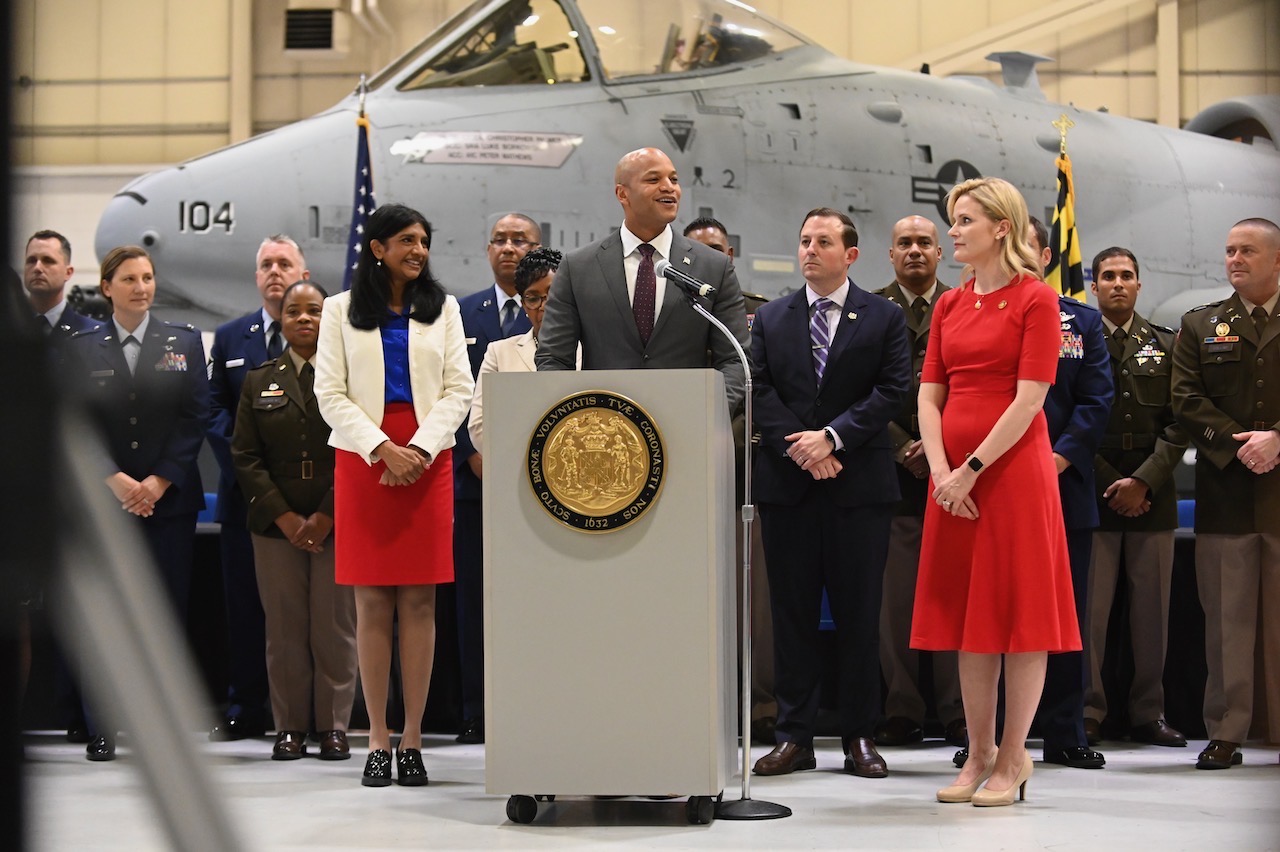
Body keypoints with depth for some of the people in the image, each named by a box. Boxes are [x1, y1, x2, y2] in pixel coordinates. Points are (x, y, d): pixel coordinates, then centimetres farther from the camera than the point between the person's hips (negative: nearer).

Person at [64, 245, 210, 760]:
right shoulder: (82, 348, 8)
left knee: (168, 612, -1)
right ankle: (100, 730, 4)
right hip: (103, 499, 0)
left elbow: (195, 417, 2)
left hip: (169, 498, 0)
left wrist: (159, 481, -8)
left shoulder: (184, 342, 9)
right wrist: (115, 479, -11)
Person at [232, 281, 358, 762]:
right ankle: (289, 726, 10)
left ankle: (334, 726, 8)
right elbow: (246, 457, 5)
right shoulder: (259, 382, 11)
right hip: (277, 527, 2)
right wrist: (284, 518, -6)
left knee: (335, 628, 0)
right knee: (284, 628, 3)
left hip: (338, 525, -2)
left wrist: (327, 517, -10)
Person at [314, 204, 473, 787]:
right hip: (362, 458, -1)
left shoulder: (442, 309, 14)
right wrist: (382, 449, -11)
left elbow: (458, 390, 6)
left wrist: (420, 449, -9)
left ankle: (412, 738, 1)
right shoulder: (341, 311, 9)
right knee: (372, 604, -2)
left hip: (428, 460, 1)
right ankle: (378, 740, 2)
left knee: (419, 603, -2)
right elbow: (331, 394, 2)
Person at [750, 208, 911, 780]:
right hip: (787, 483, 2)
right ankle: (795, 737, 9)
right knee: (792, 613, 4)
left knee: (859, 614, 2)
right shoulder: (770, 319, 12)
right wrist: (797, 447, -10)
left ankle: (859, 737, 9)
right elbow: (760, 390, 3)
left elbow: (892, 389, -4)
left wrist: (832, 436, -14)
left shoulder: (884, 318, 5)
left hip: (859, 483, -2)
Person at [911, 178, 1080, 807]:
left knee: (1018, 611, -1)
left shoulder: (1035, 299, -6)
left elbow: (1029, 399, -13)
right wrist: (940, 471, -5)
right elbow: (929, 395, 9)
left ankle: (1013, 760, 5)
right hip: (955, 477, 6)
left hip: (1013, 467, -6)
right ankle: (979, 755, 17)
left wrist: (973, 469, -15)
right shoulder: (948, 305, 13)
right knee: (967, 610, 9)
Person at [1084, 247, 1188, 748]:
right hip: (1091, 495, -2)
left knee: (1152, 611, 4)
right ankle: (1087, 714, 3)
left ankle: (1148, 713, 11)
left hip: (1152, 496, 2)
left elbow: (1178, 424, 4)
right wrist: (1108, 484, -5)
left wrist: (1143, 482, -8)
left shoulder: (1165, 345, 11)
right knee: (1089, 610, -4)